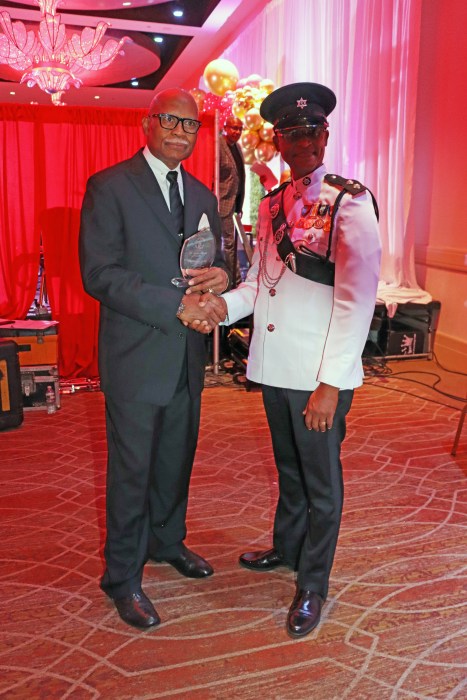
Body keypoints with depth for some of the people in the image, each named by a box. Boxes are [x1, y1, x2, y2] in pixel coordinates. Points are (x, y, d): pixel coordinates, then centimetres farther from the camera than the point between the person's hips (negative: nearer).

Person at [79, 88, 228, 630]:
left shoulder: (201, 196, 13)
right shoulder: (109, 187, -8)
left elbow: (214, 261, 17)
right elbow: (98, 274, -16)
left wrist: (219, 275, -9)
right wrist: (176, 305, -23)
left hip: (187, 356, 6)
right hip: (136, 356, -6)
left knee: (177, 459, 19)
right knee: (132, 469, 4)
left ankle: (167, 541, 42)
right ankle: (123, 577, 23)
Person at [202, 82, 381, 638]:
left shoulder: (350, 201, -11)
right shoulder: (271, 205, 10)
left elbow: (357, 298, -17)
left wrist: (331, 383, -20)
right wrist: (225, 304, -8)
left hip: (320, 373, -6)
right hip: (274, 364, 6)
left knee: (320, 479, 10)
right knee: (288, 466, 24)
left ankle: (313, 583, 30)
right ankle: (286, 547, 46)